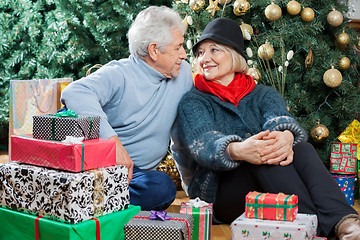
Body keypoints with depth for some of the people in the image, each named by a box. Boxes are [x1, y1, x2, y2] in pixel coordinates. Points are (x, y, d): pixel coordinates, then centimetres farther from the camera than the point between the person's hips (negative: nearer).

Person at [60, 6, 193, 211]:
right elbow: (75, 93, -34)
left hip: (135, 173, 4)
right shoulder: (118, 74, -13)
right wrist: (113, 140, -41)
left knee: (163, 188, -31)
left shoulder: (183, 73, 7)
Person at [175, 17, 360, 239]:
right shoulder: (193, 102, 7)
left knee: (301, 147, -25)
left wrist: (285, 136, -35)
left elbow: (280, 119, -9)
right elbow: (202, 142, -14)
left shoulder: (263, 94, 15)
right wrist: (236, 151, -38)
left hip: (272, 192, 3)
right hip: (218, 192, -2)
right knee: (262, 160, -31)